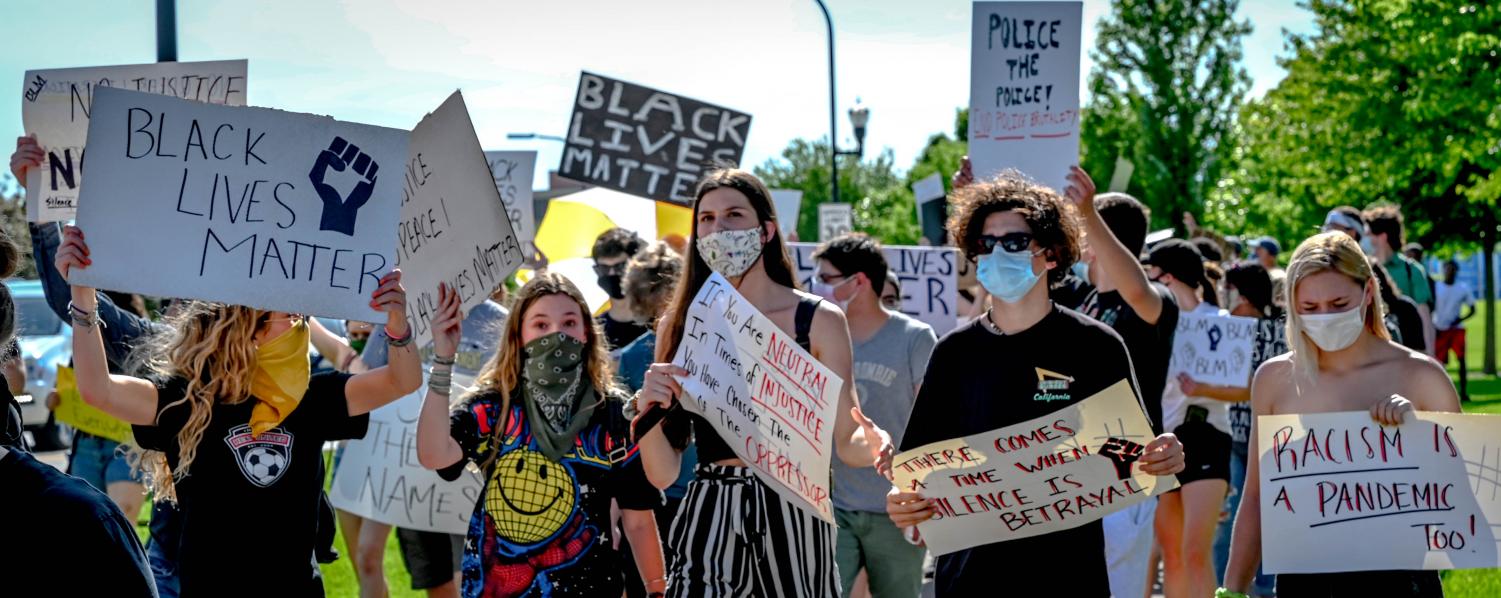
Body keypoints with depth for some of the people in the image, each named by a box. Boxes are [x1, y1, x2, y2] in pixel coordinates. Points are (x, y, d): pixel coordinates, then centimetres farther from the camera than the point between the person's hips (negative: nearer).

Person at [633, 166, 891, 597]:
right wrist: (648, 410, -16)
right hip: (707, 518, 1)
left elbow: (846, 443, 0)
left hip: (790, 517, -1)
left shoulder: (818, 320, 0)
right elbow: (662, 474, 3)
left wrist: (870, 445, -22)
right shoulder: (679, 325, 5)